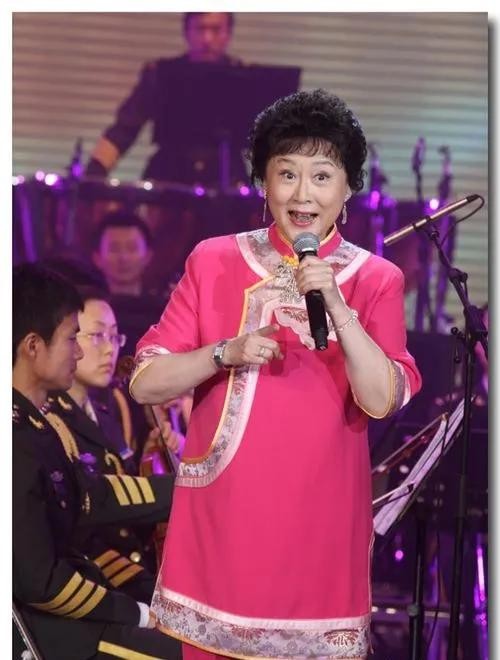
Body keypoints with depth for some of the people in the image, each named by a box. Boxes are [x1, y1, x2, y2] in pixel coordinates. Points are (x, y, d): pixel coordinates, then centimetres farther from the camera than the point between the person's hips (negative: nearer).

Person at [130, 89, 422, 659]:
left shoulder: (376, 280, 0)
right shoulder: (213, 262, 2)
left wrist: (336, 307, -22)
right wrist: (225, 353, -17)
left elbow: (381, 400, -12)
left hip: (319, 521, -1)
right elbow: (146, 383, -1)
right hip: (219, 516, 1)